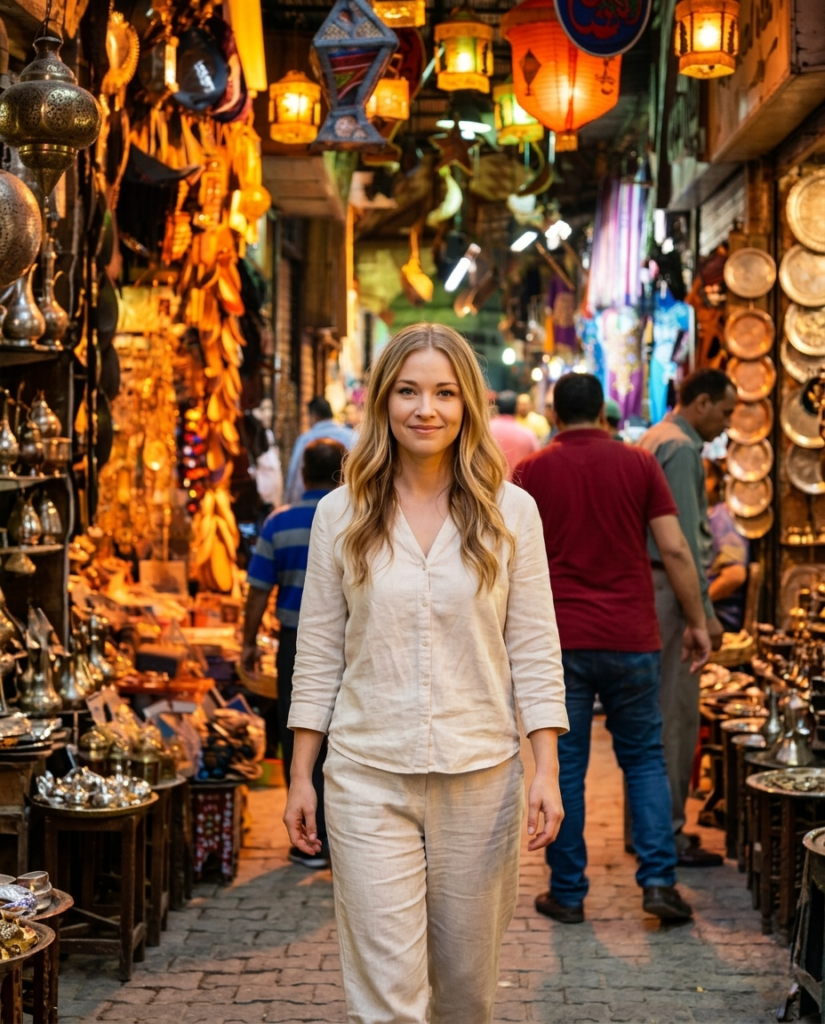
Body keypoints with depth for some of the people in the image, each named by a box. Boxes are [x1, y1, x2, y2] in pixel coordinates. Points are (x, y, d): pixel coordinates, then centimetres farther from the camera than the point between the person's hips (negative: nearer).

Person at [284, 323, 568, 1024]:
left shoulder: (510, 511, 2)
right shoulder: (341, 514, 2)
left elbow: (535, 650, 2)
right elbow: (318, 655, 5)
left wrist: (547, 770, -5)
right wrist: (300, 776, 4)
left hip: (481, 776, 1)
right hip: (369, 779, -1)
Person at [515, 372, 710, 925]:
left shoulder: (532, 471, 1)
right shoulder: (639, 464, 2)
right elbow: (675, 551, -2)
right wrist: (697, 622, 6)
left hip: (558, 641, 0)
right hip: (631, 639, 1)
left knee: (564, 766, 5)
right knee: (645, 758, 11)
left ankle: (568, 893, 9)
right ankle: (659, 880, 2)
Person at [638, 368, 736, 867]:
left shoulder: (653, 440, 18)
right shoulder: (680, 447, -13)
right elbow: (684, 539, -19)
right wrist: (704, 613, -18)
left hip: (646, 582, 10)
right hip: (669, 588, -10)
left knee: (658, 710, 13)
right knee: (675, 713, -6)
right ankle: (666, 832, -2)